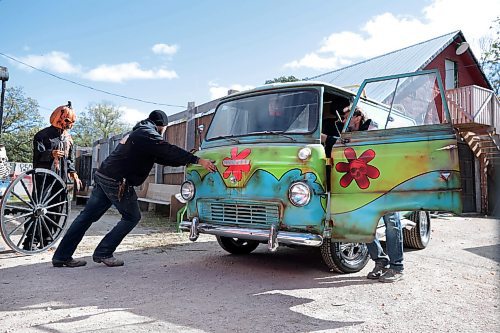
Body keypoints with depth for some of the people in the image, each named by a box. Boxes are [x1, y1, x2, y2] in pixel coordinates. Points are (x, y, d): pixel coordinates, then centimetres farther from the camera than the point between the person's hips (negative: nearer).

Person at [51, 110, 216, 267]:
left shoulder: (136, 132, 24)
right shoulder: (149, 134, -8)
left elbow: (161, 156, 22)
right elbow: (169, 151, -18)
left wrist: (186, 160, 18)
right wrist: (198, 160, -18)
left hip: (102, 176, 10)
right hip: (117, 183, -10)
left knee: (88, 215, 11)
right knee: (132, 217, 6)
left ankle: (62, 256, 16)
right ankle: (103, 253, 8)